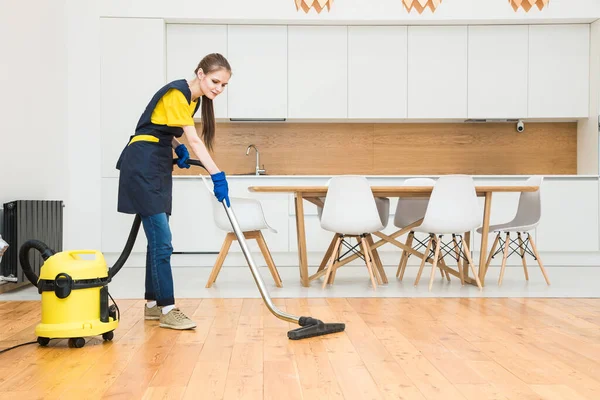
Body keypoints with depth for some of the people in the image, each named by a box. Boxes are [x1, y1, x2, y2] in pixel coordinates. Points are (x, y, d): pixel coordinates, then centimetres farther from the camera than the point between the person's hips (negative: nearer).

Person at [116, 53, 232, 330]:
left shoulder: (194, 98, 10)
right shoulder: (177, 93, -18)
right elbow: (195, 141, -26)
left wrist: (178, 149, 2)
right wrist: (217, 176, -32)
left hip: (159, 166, 10)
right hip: (143, 166, -10)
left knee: (158, 239, 10)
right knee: (162, 241, -12)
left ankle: (152, 304, 18)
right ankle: (167, 309, -7)